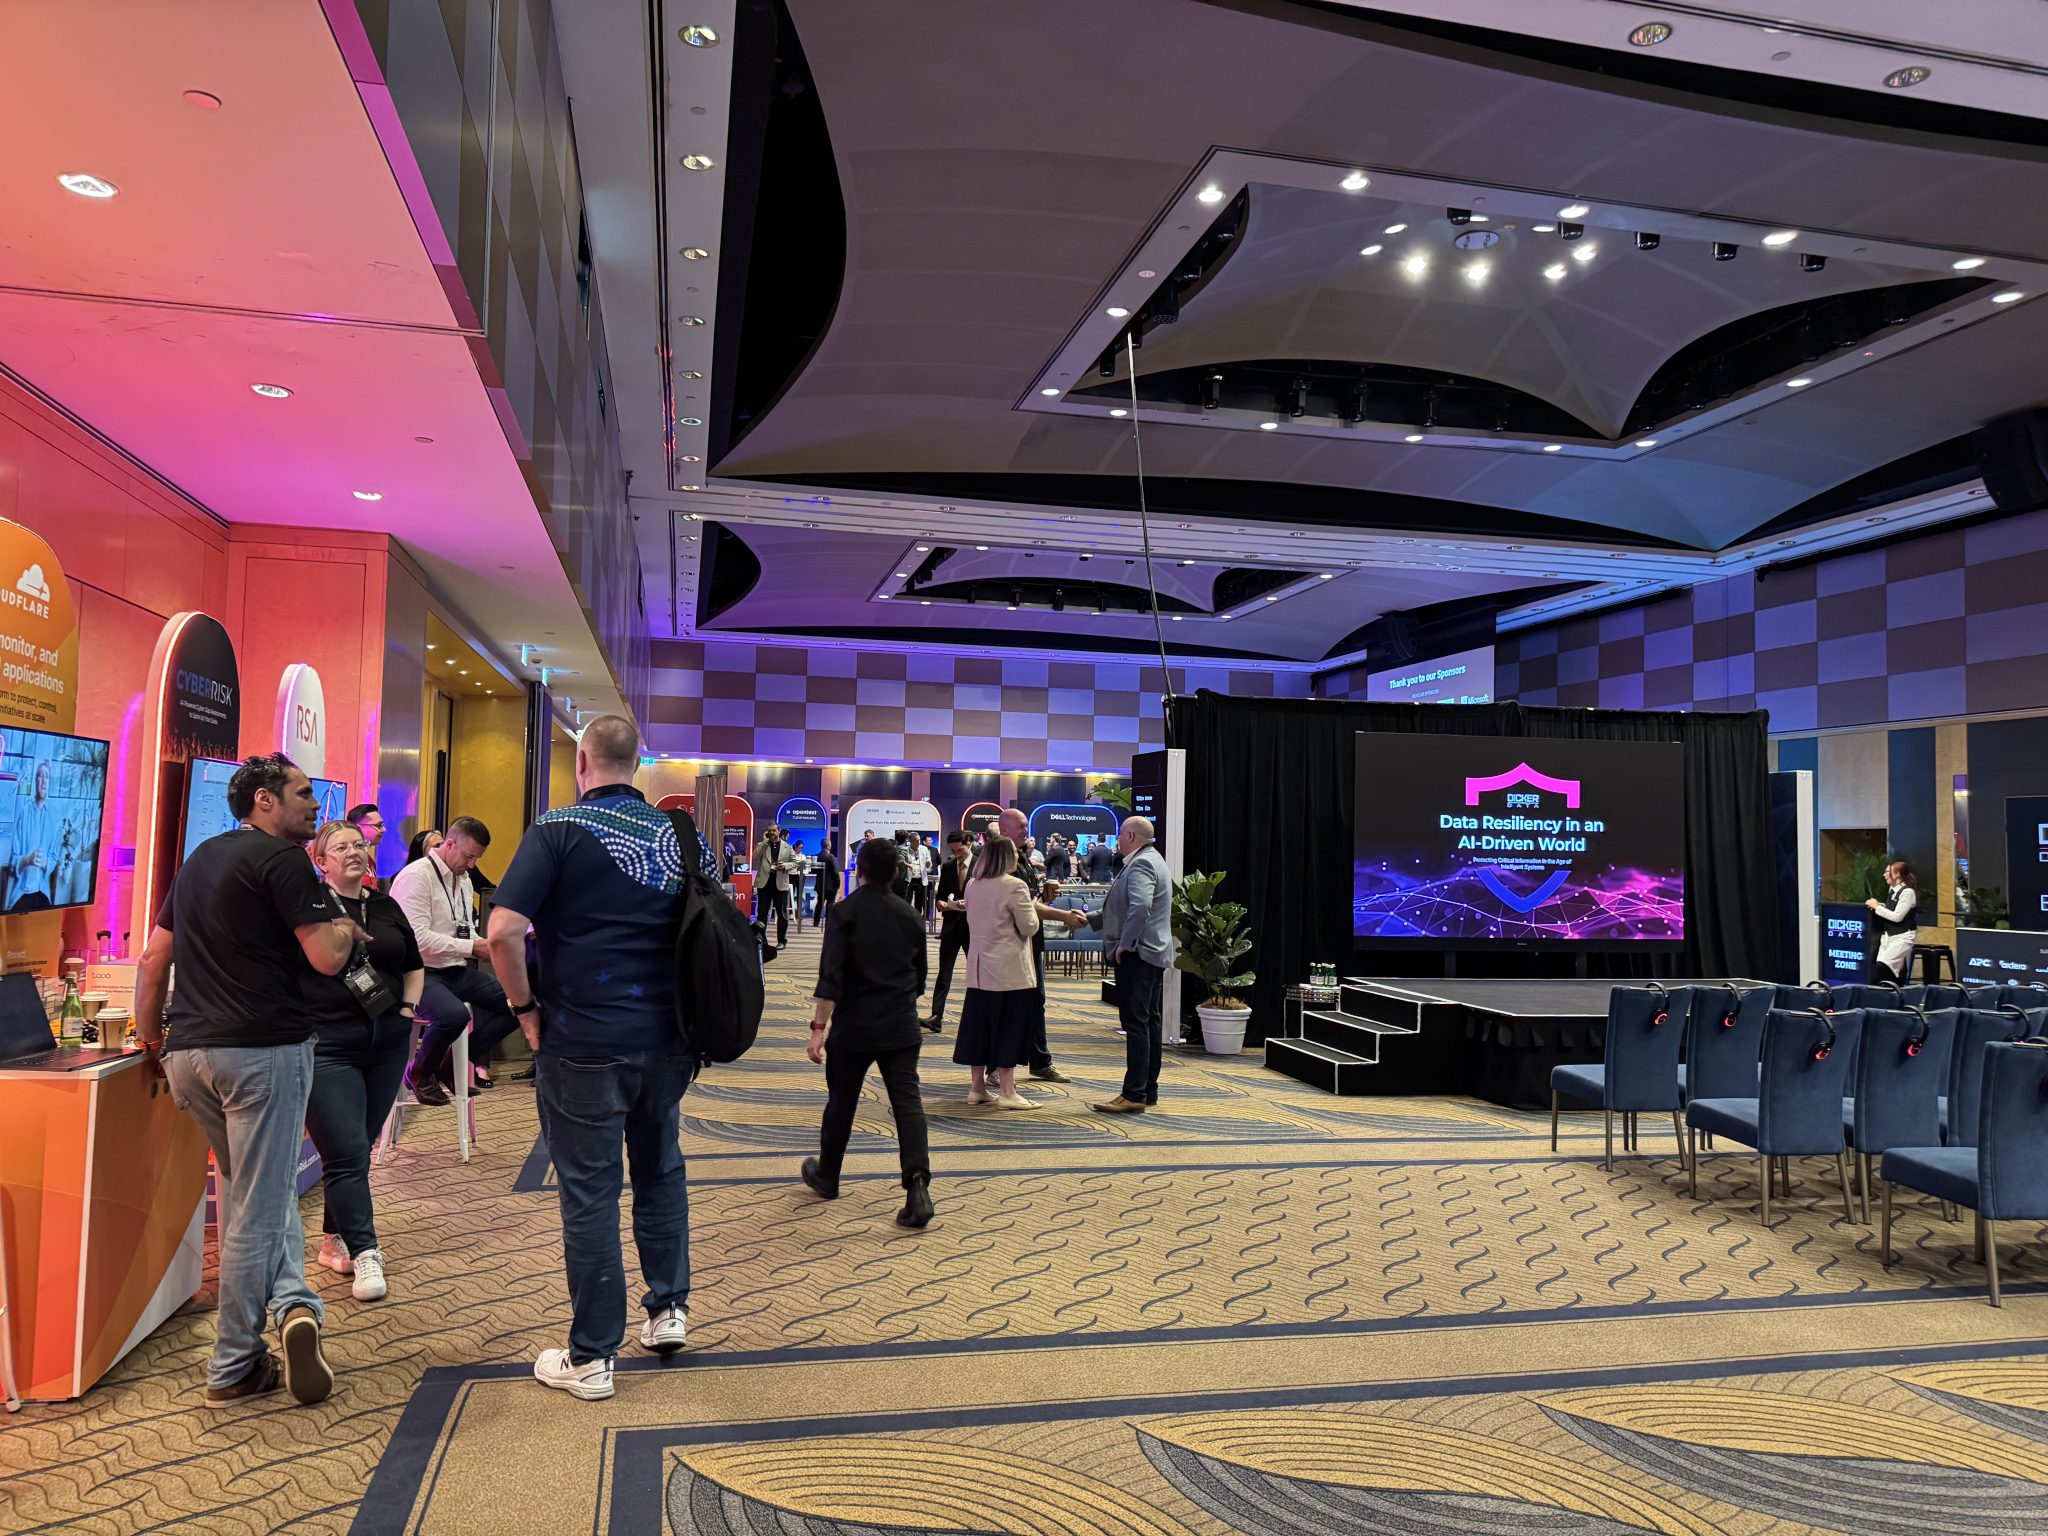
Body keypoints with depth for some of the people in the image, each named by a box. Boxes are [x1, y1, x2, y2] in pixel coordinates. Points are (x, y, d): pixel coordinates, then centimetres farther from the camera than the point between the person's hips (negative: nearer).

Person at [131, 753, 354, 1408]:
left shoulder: (199, 859, 17)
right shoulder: (282, 858, -8)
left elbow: (153, 958, 21)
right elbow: (326, 957, -16)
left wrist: (151, 1039, 28)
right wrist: (347, 929, 5)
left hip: (188, 1053, 8)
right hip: (264, 1047, -8)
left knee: (251, 1189, 20)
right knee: (257, 1206, 1)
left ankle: (290, 1302, 6)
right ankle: (233, 1370, 9)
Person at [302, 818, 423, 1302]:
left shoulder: (386, 908, 12)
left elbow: (415, 966, 23)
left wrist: (408, 1010, 12)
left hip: (386, 1045, 6)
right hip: (328, 1047, -6)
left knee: (359, 1147, 13)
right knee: (347, 1153, -9)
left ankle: (334, 1239, 26)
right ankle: (364, 1253, -4)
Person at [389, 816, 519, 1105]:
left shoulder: (464, 880, 15)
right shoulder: (416, 876, -13)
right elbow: (418, 937, -23)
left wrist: (485, 945, 1)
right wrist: (472, 947, -21)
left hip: (458, 971, 9)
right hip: (422, 973, -9)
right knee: (455, 1014, -37)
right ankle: (420, 1073, -5)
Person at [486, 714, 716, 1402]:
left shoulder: (558, 829, -9)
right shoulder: (677, 835, 6)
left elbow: (504, 931, -19)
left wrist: (526, 1007, -5)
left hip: (584, 1042, -5)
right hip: (668, 1037, 5)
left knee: (590, 1192, 4)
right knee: (660, 1169, 22)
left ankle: (590, 1359, 15)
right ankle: (667, 1310, 32)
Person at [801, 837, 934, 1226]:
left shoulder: (846, 912, -7)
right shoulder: (910, 915, 6)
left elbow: (830, 975, -16)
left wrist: (819, 1026, -15)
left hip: (853, 1027, -2)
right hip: (902, 1029, 3)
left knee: (841, 1102, 14)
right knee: (907, 1101, -2)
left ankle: (826, 1176, 32)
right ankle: (918, 1183, -19)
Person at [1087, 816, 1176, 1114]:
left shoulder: (1141, 864, -15)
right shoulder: (1151, 860, 19)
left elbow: (1140, 906, -31)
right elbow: (1125, 908, 25)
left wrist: (1125, 943, -22)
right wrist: (1091, 920, 22)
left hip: (1138, 953, -11)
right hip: (1154, 953, 11)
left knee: (1136, 1023, -9)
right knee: (1149, 1022, 13)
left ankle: (1134, 1095, -8)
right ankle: (1148, 1090, 20)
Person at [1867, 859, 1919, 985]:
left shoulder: (1908, 892, -14)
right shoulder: (1891, 889, 10)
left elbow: (1897, 916, -18)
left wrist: (1876, 906, -10)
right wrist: (1876, 904, 0)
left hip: (1902, 937, -8)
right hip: (1888, 935, 8)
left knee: (1882, 968, -18)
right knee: (1879, 969, 1)